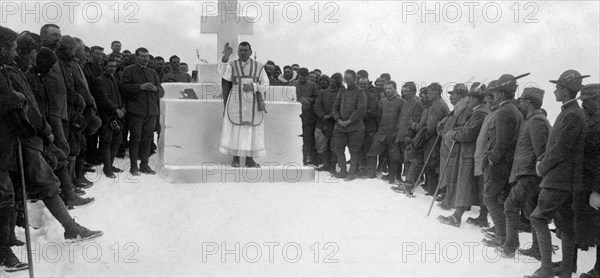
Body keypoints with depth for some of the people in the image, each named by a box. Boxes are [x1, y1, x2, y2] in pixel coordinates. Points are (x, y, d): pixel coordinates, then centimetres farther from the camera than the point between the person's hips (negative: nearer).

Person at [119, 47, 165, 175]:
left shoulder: (152, 72, 20)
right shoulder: (129, 71, 5)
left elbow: (161, 92, 19)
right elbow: (123, 87, -9)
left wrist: (155, 88, -4)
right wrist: (140, 87, -16)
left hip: (151, 111, 4)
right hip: (136, 111, -4)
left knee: (147, 139, 5)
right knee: (135, 138, -3)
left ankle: (145, 165, 13)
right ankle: (134, 166, 4)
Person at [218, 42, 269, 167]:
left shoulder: (258, 67, 6)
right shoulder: (231, 65, 2)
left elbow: (265, 84, 2)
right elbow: (223, 73, -19)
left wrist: (253, 86, -16)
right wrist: (226, 56, -30)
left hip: (253, 103, 1)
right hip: (236, 102, -1)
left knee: (252, 130, 2)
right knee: (235, 129, 0)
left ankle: (249, 159, 10)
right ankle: (235, 158, 10)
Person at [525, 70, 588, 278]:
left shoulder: (572, 115, -18)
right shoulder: (573, 112, 14)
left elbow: (560, 150, -20)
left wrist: (542, 168, -8)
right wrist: (544, 162, 11)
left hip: (560, 179, -10)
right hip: (564, 180, 10)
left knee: (539, 218, -7)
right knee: (565, 223, 13)